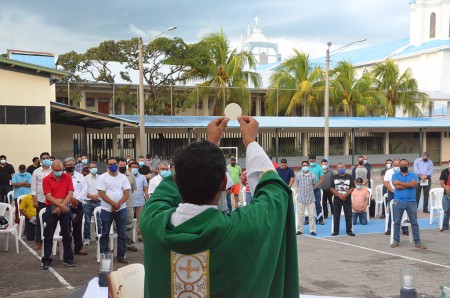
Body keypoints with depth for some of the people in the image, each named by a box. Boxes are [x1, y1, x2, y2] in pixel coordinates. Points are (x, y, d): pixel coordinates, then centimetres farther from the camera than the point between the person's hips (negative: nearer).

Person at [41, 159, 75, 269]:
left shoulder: (67, 177, 2)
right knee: (48, 236, 2)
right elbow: (48, 196, -11)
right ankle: (46, 260, 7)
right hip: (51, 210, -2)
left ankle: (68, 259, 17)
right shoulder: (46, 179, -4)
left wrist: (61, 206, -13)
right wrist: (60, 205, -20)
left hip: (65, 209, 2)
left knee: (67, 235, 8)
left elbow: (70, 193, -4)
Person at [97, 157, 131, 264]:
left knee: (122, 234, 4)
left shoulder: (123, 177, 6)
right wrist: (113, 204, -17)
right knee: (105, 234, 5)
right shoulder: (102, 177, -1)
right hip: (106, 209, -2)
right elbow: (102, 194, -7)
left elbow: (126, 194, 1)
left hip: (121, 209, 2)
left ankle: (121, 256, 11)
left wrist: (118, 204, -15)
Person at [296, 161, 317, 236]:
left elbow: (314, 185, 12)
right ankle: (299, 230, 15)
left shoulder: (312, 176, -2)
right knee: (300, 214, 6)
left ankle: (312, 230, 10)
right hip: (301, 197, 0)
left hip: (310, 198, 0)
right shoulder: (298, 175, -1)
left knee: (312, 214, 1)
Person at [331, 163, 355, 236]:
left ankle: (349, 230, 8)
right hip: (337, 199, 1)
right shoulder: (334, 177, 5)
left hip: (347, 199, -1)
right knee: (336, 216, 3)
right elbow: (331, 188, -1)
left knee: (348, 216, 2)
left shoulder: (349, 177, 2)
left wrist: (345, 195, -15)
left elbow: (352, 188, -3)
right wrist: (339, 195, -13)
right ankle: (335, 231, 10)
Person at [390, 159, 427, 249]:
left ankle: (417, 242, 8)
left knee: (414, 222, 3)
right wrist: (408, 185, -8)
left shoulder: (413, 175, 7)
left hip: (411, 202, 1)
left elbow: (413, 184, -14)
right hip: (398, 202, 0)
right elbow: (397, 186, -12)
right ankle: (396, 241, 11)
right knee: (397, 222, 3)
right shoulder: (395, 175, 6)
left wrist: (400, 182, -9)